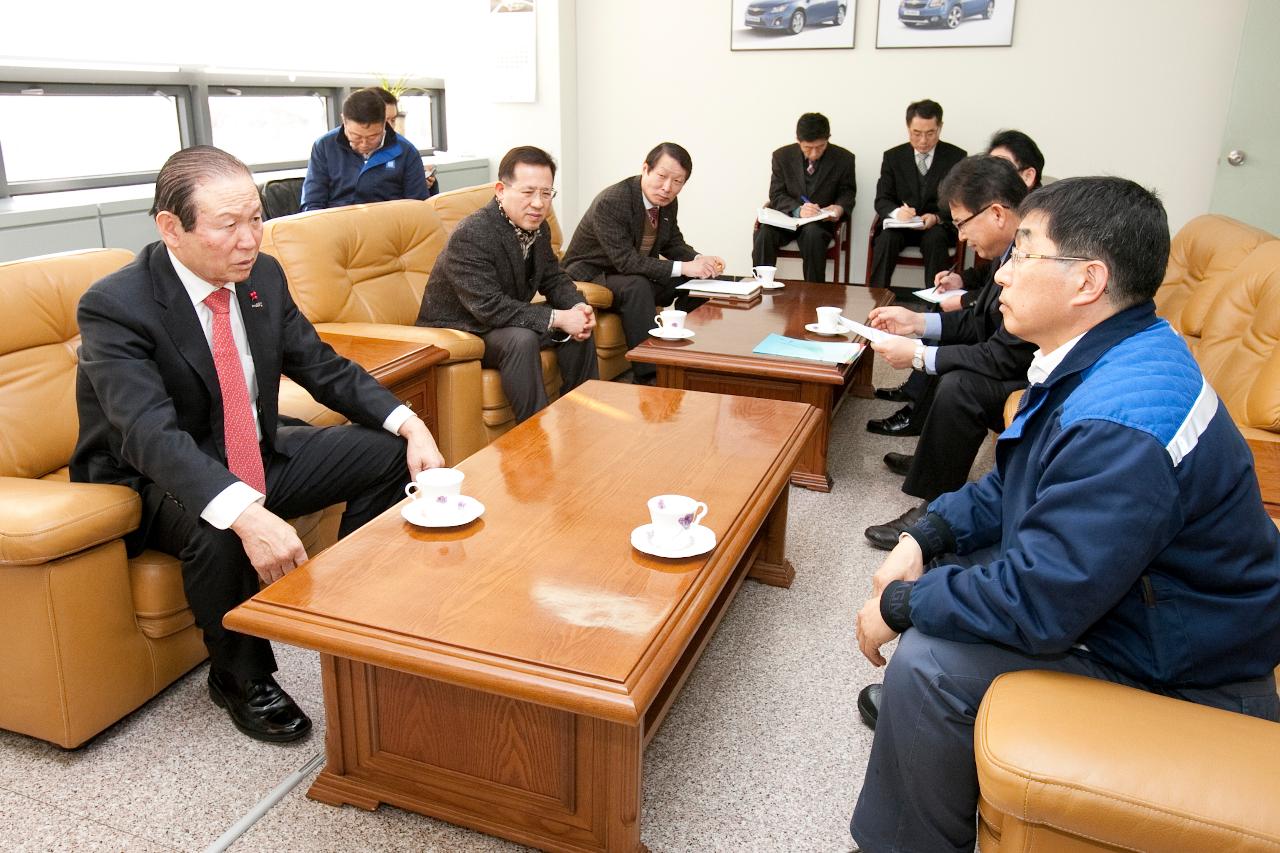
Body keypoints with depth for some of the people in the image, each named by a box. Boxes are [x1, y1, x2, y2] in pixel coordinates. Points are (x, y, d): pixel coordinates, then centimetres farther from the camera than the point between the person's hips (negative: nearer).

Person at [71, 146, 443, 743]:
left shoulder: (262, 276, -6)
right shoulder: (114, 306, -25)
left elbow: (323, 368, 0)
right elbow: (153, 436, -37)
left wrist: (409, 424, -17)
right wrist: (245, 514, -52)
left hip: (257, 455, 7)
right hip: (155, 481, -6)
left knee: (388, 451, -4)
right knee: (218, 532, -37)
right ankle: (241, 678, -7)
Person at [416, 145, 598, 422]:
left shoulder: (537, 227, -1)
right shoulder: (470, 236, -28)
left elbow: (553, 279, 10)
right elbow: (489, 307, -34)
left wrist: (578, 307, -13)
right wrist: (557, 318, -32)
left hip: (509, 322, 9)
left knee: (580, 326, 0)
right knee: (521, 339, -34)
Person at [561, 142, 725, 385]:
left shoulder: (667, 202, -4)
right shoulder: (610, 202, -27)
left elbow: (674, 244, 9)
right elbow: (626, 262, -32)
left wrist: (699, 260, -14)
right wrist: (682, 267, -36)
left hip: (635, 275, 8)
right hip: (590, 275, -8)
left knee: (694, 281, -4)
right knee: (637, 286, -36)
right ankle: (647, 377, -33)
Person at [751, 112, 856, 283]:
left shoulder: (844, 158, -1)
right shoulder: (782, 156, 0)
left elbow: (847, 192, 10)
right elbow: (776, 195, -2)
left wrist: (840, 208, -16)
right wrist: (798, 209, -23)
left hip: (821, 221, -1)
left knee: (813, 233, -36)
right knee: (764, 233, -31)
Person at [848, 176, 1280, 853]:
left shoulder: (1123, 428, -34)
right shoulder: (1102, 361, 0)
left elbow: (1035, 606, -32)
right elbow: (1015, 486, 12)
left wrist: (899, 605, -18)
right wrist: (927, 535, -2)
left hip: (1177, 677, -10)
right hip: (1118, 589, 10)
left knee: (930, 661, -22)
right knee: (942, 566, 10)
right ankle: (914, 712, 32)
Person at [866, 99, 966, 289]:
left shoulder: (956, 157, 2)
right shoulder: (893, 157, 6)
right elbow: (882, 200, 1)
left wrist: (937, 218, -21)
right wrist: (896, 212, -23)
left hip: (939, 226, -1)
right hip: (901, 224, 1)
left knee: (935, 239, -34)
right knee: (886, 238, -31)